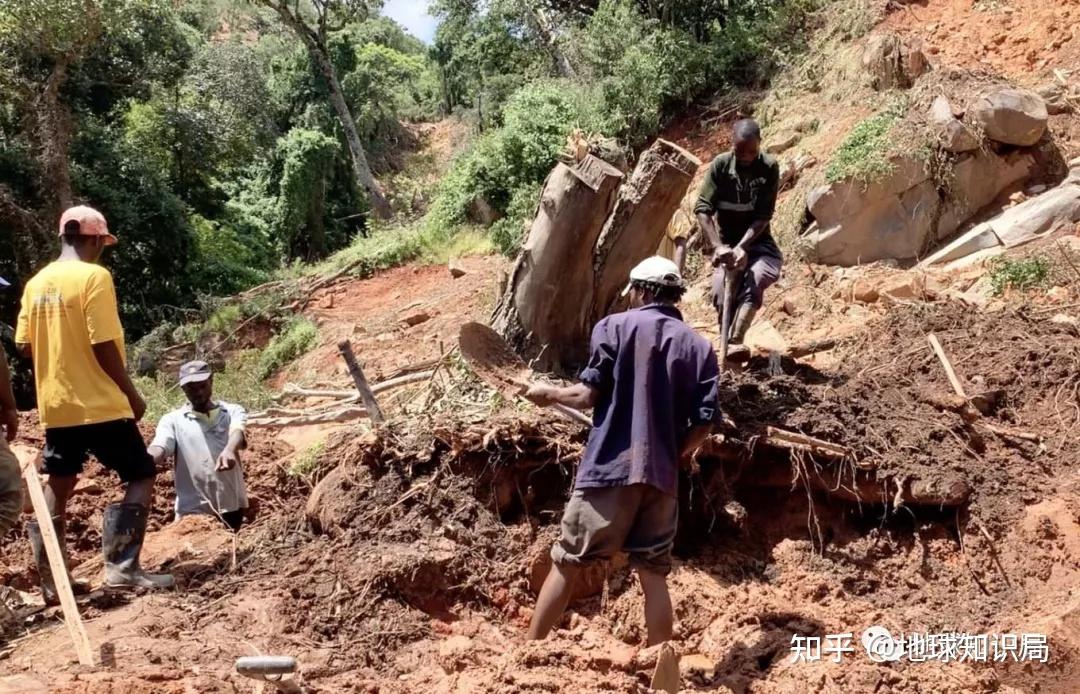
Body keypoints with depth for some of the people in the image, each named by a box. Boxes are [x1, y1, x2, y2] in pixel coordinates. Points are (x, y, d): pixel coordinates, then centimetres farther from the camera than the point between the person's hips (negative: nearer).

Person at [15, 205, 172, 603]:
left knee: (58, 487, 13)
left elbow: (24, 346, 11)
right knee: (140, 476, 3)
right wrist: (131, 394, -7)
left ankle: (50, 582, 17)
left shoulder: (36, 283, 8)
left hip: (55, 405, 7)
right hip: (99, 404, -7)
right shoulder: (94, 277, -13)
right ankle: (122, 567, -8)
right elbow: (104, 346, -17)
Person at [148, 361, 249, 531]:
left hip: (231, 507, 1)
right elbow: (159, 447, -10)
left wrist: (229, 450, -38)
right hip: (192, 510, -1)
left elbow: (237, 431, -13)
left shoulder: (233, 412, 9)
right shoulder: (173, 420, 7)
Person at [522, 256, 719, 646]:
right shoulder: (700, 348, 8)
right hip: (662, 476, 3)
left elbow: (588, 396, -7)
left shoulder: (615, 327, -1)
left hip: (610, 469, -3)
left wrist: (549, 394, 12)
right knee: (654, 573, 10)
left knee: (567, 563, 7)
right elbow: (703, 424, 3)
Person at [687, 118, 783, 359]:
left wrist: (742, 247, -28)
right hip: (727, 242, 1)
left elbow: (763, 215, -16)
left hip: (756, 240, -1)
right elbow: (702, 209, -15)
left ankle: (735, 341, -39)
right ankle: (726, 342, 1)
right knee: (722, 296, -16)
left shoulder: (769, 168, -13)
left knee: (755, 280, -28)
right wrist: (718, 246, -26)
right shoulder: (720, 165, -11)